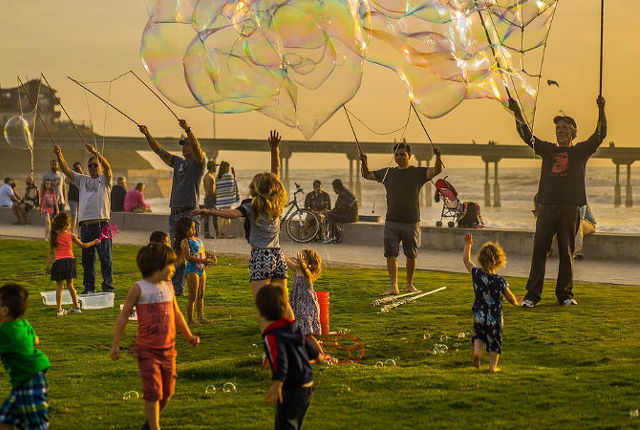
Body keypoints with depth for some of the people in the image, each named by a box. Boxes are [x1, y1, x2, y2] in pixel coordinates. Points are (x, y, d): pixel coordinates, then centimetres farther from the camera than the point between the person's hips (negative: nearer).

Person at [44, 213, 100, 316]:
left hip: (58, 261, 0)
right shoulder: (71, 235, 2)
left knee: (59, 286, 3)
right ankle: (76, 307, 19)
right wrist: (93, 242, 29)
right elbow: (82, 245, 15)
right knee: (70, 285, 12)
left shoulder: (53, 237, 3)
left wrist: (48, 266, 11)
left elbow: (51, 253, 5)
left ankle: (59, 309, -1)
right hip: (69, 260, 0)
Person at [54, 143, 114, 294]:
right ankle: (89, 287, 17)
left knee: (105, 258, -4)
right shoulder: (82, 180, 18)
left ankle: (108, 287, 1)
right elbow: (67, 170, 8)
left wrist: (95, 152, -27)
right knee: (87, 259, 9)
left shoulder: (105, 180, 7)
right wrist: (59, 155, -9)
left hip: (102, 224, -4)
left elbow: (107, 167, -13)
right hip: (85, 224, 4)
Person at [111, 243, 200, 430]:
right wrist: (115, 344, -6)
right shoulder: (139, 289, -8)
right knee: (153, 392, -8)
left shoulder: (168, 287, 9)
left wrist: (189, 336, 22)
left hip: (168, 349, 6)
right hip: (147, 350, -6)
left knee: (167, 392, 11)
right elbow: (123, 316, -4)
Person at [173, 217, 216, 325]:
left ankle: (201, 317, 25)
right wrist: (203, 260, -25)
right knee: (193, 296, -5)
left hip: (201, 269, 8)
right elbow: (188, 257, -21)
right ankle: (190, 320, 2)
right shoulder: (185, 241, -13)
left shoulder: (197, 238, 12)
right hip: (192, 270, -8)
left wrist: (209, 255, 4)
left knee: (201, 295, 15)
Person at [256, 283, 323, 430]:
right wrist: (317, 355, 50)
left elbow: (280, 358, -35)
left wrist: (277, 383, -49)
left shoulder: (271, 336, -18)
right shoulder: (291, 327, 9)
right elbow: (306, 344, 27)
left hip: (291, 390, -9)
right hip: (307, 386, 9)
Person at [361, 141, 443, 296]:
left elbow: (436, 171, -13)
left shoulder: (418, 172, 1)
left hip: (411, 222, -2)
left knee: (411, 255, 7)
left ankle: (410, 284, 23)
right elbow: (367, 175, 17)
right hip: (392, 222, 2)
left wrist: (438, 157, -31)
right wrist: (364, 162, -2)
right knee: (391, 254, -7)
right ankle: (393, 286, -8)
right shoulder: (387, 173, 10)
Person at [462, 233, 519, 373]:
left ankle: (477, 350, -3)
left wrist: (468, 244, 13)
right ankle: (493, 366, 13)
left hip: (479, 316, 2)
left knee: (478, 335, 24)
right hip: (495, 318, -2)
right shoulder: (500, 282, -12)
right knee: (494, 341, 14)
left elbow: (466, 260, 5)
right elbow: (511, 298, 1)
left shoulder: (477, 275, -9)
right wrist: (516, 303, 23)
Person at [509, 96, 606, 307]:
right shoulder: (548, 149, 16)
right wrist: (518, 113, 2)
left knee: (567, 252, 2)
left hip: (570, 208, -1)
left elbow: (600, 135, -1)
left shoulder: (581, 151, 10)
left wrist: (601, 110, -13)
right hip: (547, 207, 1)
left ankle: (565, 294, 10)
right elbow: (527, 135, 14)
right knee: (539, 250, -3)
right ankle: (532, 294, -2)